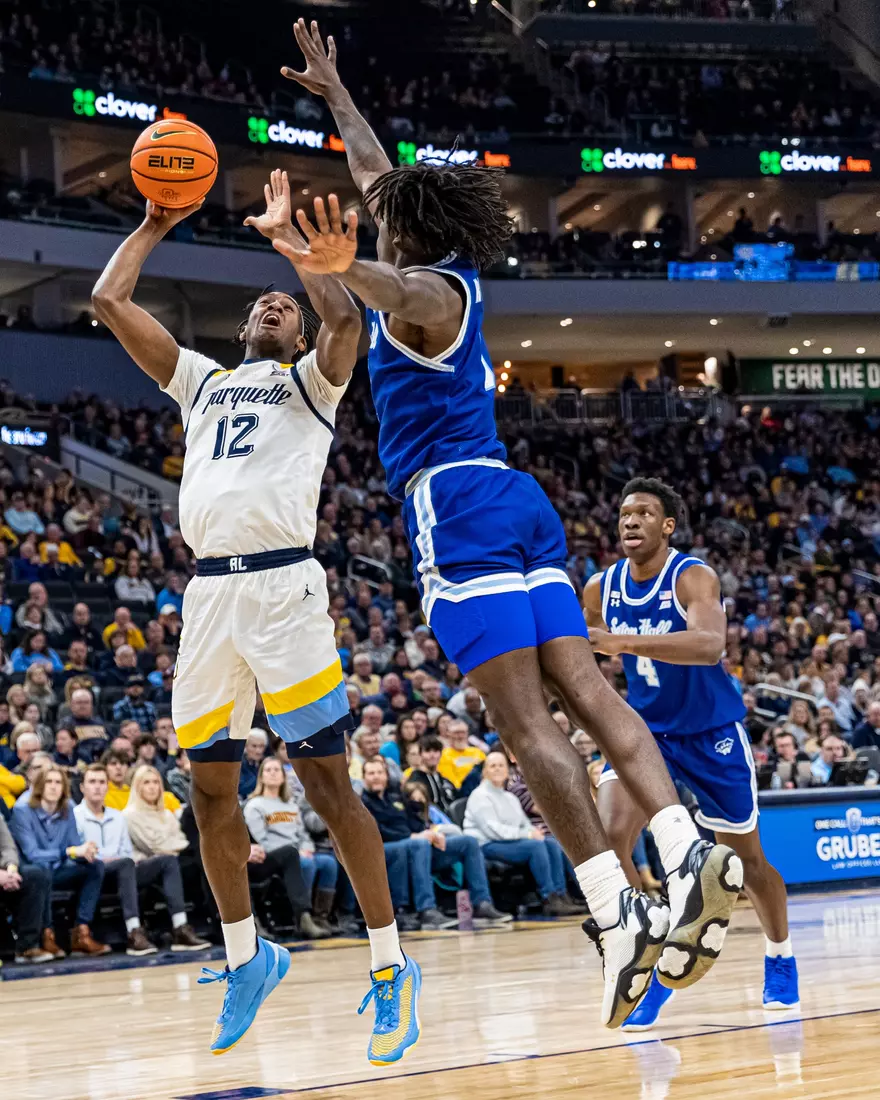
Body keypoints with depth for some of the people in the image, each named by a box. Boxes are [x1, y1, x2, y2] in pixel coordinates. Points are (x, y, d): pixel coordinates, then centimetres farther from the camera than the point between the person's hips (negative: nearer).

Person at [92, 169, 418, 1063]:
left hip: (282, 584, -5)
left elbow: (346, 319, -10)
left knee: (325, 780, -7)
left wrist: (286, 235, -1)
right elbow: (108, 301, 20)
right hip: (208, 589, 5)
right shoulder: (202, 380, 24)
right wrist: (156, 223, 22)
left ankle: (388, 964, -1)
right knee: (209, 786, 8)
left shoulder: (310, 381, 12)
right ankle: (245, 957, 24)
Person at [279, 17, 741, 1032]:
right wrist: (331, 93, 48)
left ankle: (618, 918, -23)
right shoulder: (455, 275, 20)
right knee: (587, 694, -2)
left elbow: (397, 291, -33)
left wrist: (344, 270, -55)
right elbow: (382, 177, 37)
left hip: (456, 511, -9)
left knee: (526, 726, -15)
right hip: (516, 504, 9)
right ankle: (687, 855, -18)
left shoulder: (424, 289, -3)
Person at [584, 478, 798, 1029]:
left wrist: (625, 641, -51)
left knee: (747, 856, 11)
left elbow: (710, 645, -42)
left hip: (712, 733, -3)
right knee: (608, 839, -22)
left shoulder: (693, 578, -21)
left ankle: (780, 957, 38)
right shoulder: (600, 589, -6)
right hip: (645, 730, 3)